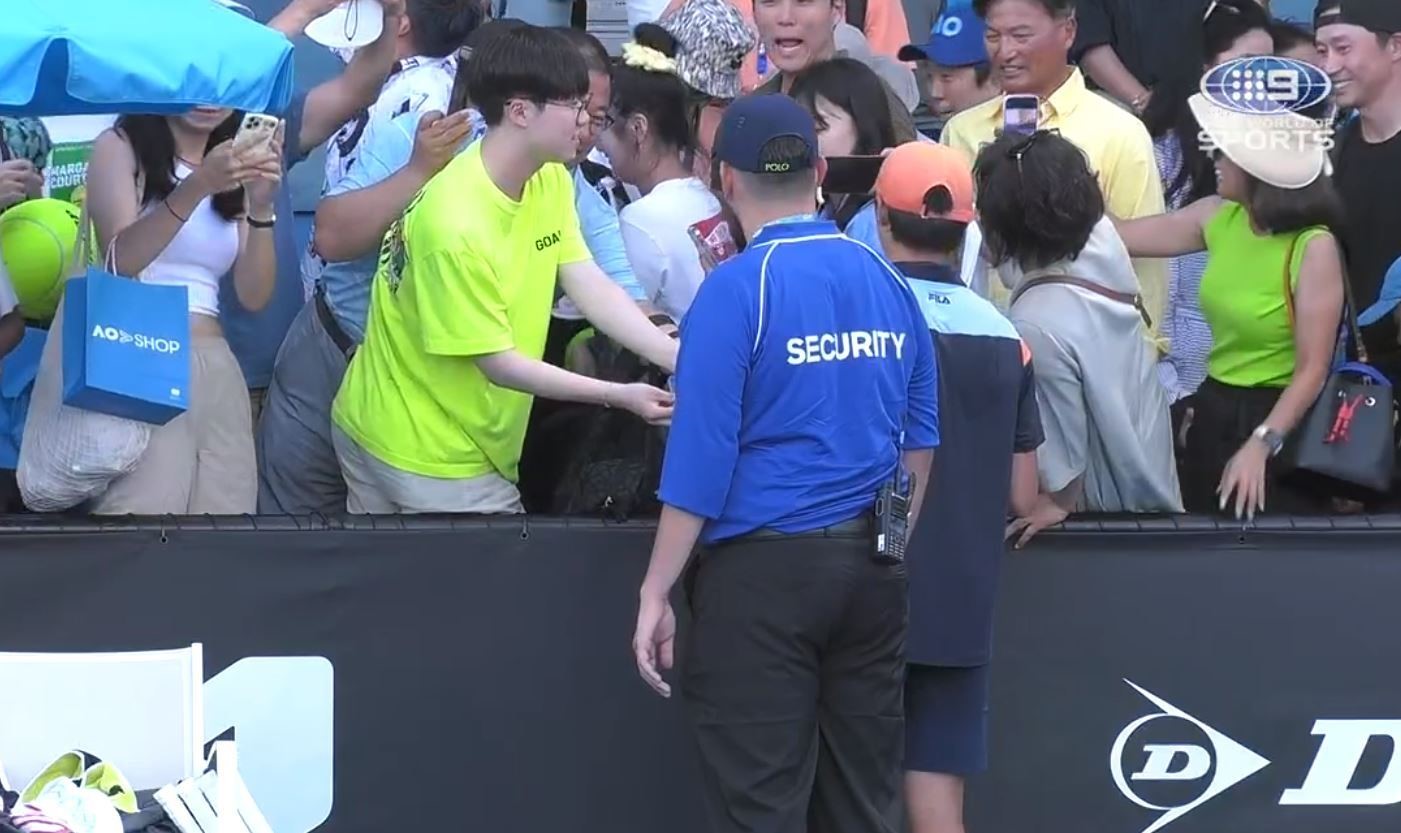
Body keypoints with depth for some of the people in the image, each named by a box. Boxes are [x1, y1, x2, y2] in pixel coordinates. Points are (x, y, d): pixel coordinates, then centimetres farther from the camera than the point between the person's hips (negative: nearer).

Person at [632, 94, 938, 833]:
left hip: (764, 566, -5)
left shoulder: (737, 289, -11)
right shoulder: (888, 280, 7)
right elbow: (920, 433, 12)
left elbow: (702, 454, -13)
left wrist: (655, 592, -9)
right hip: (873, 565, 6)